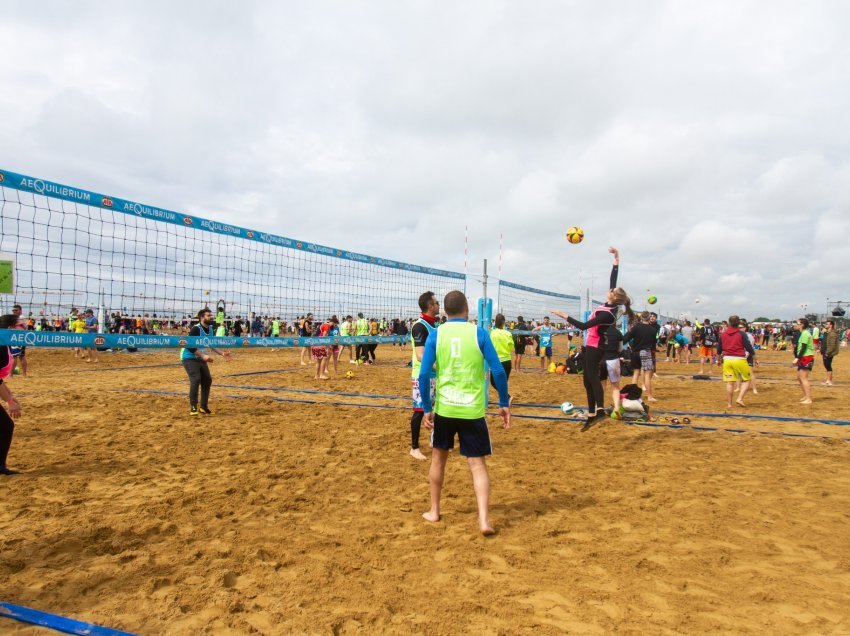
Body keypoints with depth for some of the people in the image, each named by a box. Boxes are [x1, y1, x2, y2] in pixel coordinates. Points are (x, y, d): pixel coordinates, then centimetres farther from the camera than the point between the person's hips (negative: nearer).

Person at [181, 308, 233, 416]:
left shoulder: (210, 328, 2)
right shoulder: (196, 329, -22)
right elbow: (190, 346, -27)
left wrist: (222, 353, 5)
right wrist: (204, 356, -33)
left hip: (200, 358, 8)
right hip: (189, 357, -8)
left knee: (207, 380, 6)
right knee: (196, 379, -22)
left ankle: (203, 407, 18)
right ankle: (193, 407, -11)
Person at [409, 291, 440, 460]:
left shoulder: (435, 325, 10)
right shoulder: (420, 326, -16)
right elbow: (420, 356, -24)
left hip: (435, 374, 8)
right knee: (420, 410, -2)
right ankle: (414, 448, 9)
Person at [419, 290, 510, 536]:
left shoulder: (436, 335, -1)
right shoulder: (479, 333, -3)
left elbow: (424, 374, -5)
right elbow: (498, 371, -6)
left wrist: (427, 408, 4)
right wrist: (504, 404, 4)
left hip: (444, 407, 1)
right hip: (472, 410, -1)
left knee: (439, 456, 21)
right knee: (477, 464, 7)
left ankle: (434, 511, 31)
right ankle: (484, 519, -3)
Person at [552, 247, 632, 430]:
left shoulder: (607, 314, -22)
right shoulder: (610, 305, 1)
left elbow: (584, 326, -26)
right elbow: (613, 280, 8)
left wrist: (565, 316, -24)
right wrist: (616, 260, 8)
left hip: (595, 347, -9)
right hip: (593, 345, 9)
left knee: (592, 376, -21)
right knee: (587, 379, 8)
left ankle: (600, 410, -33)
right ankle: (591, 415, 11)